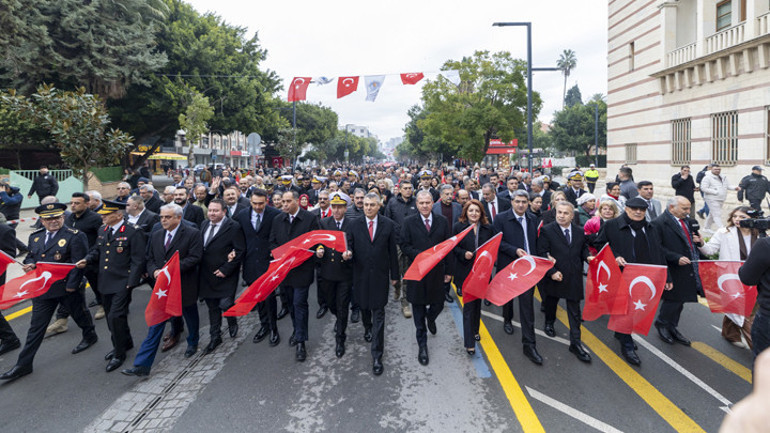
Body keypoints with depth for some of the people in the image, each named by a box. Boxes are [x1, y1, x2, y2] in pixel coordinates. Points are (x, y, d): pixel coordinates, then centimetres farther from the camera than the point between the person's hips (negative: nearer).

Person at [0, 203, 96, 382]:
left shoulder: (75, 236, -13)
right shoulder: (35, 237, 7)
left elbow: (78, 263, -15)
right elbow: (30, 257, 19)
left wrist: (71, 285, -17)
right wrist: (29, 265, -5)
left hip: (68, 288, -5)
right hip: (42, 288, 5)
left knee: (80, 315, 17)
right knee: (36, 326, 7)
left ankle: (90, 336, 45)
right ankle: (23, 365, 12)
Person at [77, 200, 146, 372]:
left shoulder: (133, 233, -12)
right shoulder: (102, 232, 11)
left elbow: (138, 260, -13)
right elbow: (96, 251, 22)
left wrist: (131, 282, -16)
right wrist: (87, 260, 0)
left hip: (122, 284, -8)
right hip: (105, 283, 8)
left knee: (115, 317, -10)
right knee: (111, 317, 17)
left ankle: (119, 353, 6)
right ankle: (126, 343, 38)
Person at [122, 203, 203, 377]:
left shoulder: (192, 234, -11)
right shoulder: (156, 235, 8)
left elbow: (194, 258, -17)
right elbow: (150, 259, 12)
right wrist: (154, 271, -9)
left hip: (185, 286, -4)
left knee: (191, 317, 17)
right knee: (156, 323, 1)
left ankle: (193, 343, 45)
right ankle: (142, 365, 3)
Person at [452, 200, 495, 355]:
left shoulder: (488, 228, 4)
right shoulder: (458, 227, -4)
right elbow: (453, 248, -2)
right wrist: (463, 254, -19)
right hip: (465, 271, -3)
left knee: (477, 302, 18)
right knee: (469, 305, -5)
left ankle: (474, 330, 40)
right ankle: (469, 342, 0)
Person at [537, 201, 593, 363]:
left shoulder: (580, 232, 3)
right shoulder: (546, 230, -9)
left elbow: (584, 249, 16)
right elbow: (542, 254, -11)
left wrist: (587, 257, -7)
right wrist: (552, 272, -18)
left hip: (574, 278, 2)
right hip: (554, 276, -2)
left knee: (574, 310, 3)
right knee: (551, 302, 21)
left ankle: (575, 343, 10)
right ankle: (549, 323, 49)